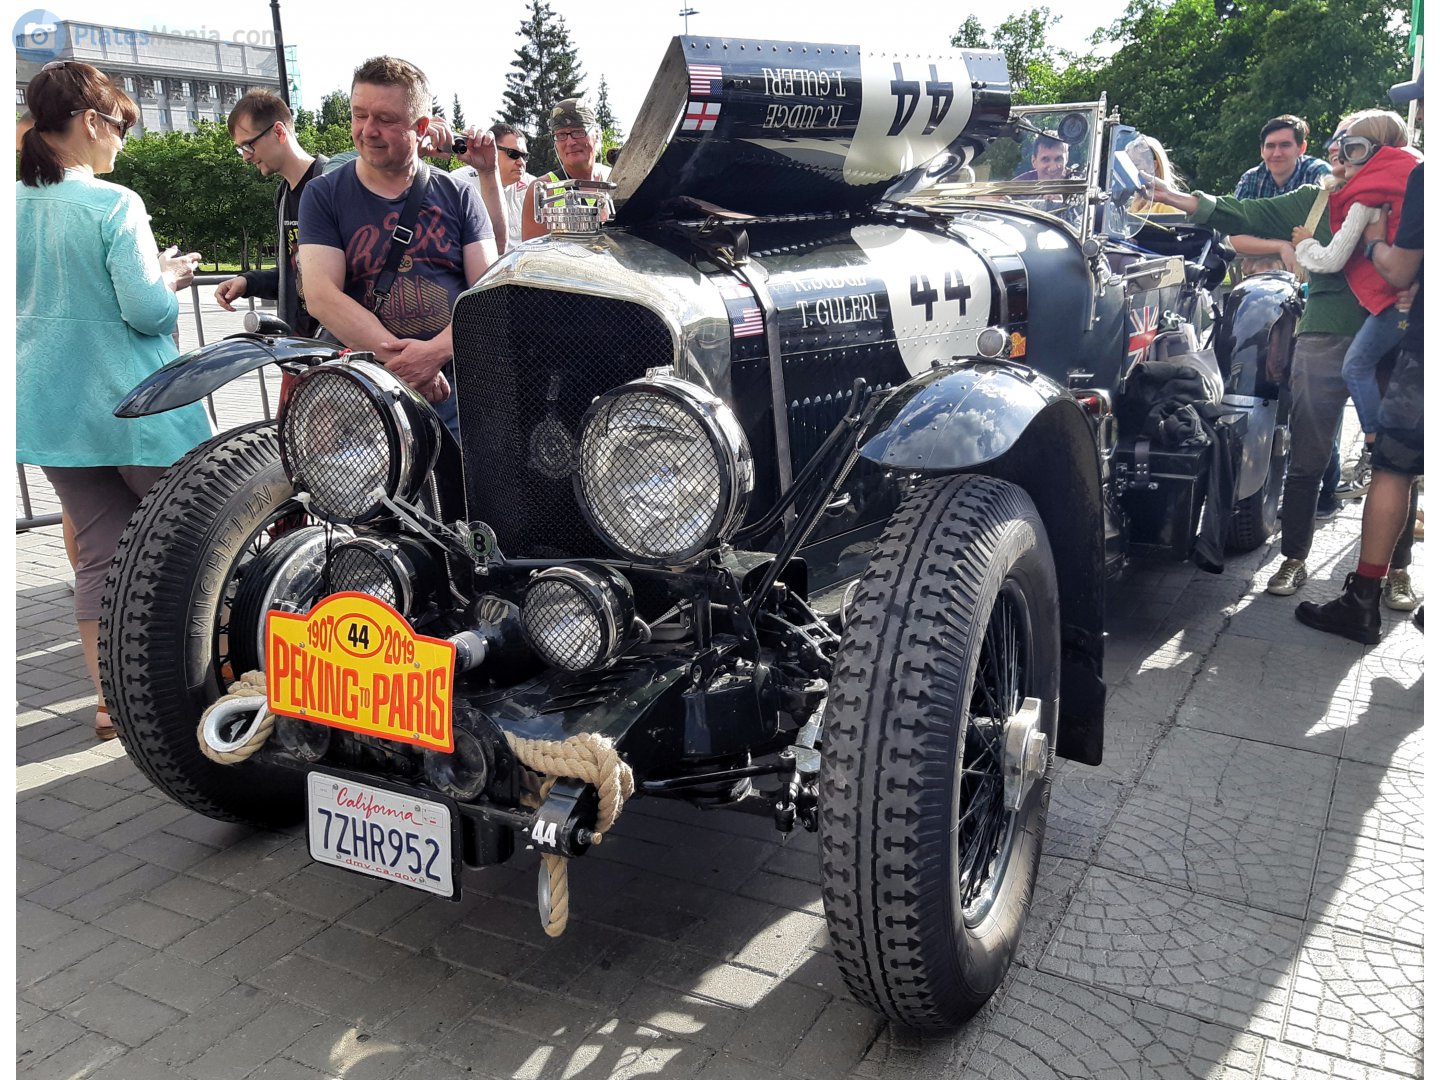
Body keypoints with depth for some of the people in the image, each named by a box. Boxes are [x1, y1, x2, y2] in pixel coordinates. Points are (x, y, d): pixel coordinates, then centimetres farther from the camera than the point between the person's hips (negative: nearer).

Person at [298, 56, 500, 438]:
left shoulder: (458, 195, 6)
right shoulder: (324, 196, 3)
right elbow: (321, 296, -8)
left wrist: (435, 352, -20)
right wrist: (403, 363, -19)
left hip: (459, 392, 1)